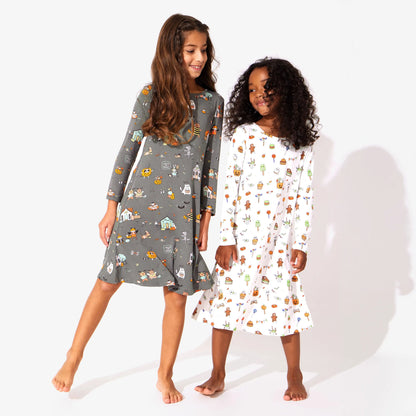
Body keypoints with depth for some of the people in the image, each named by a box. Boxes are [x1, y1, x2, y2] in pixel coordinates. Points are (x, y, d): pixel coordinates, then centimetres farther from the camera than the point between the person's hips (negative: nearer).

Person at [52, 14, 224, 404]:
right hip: (141, 201, -1)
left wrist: (206, 220, 4)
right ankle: (73, 358, 20)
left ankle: (165, 376, 22)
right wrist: (112, 207, 0)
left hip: (185, 210, 1)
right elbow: (128, 151, 3)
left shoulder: (213, 102, 6)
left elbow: (212, 165, 7)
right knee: (109, 281, 1)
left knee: (177, 295, 4)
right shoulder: (151, 94, 1)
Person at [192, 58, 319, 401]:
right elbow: (230, 188, -2)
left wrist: (301, 244, -2)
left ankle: (295, 376, 26)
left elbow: (304, 196, 2)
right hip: (241, 238, 0)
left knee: (286, 302, 7)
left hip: (281, 240, 0)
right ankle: (218, 375, 21)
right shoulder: (243, 134, -1)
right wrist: (225, 239, -6)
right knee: (226, 300, 5)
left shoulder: (301, 143, 0)